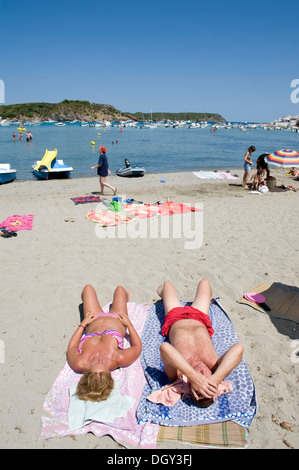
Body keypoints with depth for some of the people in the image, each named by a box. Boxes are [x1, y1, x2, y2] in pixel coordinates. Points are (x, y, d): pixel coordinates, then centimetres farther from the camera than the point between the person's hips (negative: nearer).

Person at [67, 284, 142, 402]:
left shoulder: (79, 364, -42)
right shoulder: (119, 359, -44)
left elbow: (71, 347, -18)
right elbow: (137, 346, -23)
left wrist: (83, 324, -10)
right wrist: (128, 323, -15)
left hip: (93, 324, 1)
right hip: (115, 320, -1)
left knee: (88, 288, 19)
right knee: (119, 289, 20)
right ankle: (126, 296, 61)